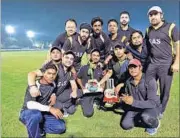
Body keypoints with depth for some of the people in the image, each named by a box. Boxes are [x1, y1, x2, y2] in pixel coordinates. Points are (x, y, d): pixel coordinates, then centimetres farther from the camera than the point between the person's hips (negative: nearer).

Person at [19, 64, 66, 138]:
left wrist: (53, 95, -2)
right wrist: (50, 108, -47)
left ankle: (38, 128, -1)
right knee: (36, 114, -41)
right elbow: (29, 104, -36)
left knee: (61, 127, -14)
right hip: (28, 113, -5)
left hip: (43, 114, 5)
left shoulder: (53, 84, -3)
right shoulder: (34, 86, -21)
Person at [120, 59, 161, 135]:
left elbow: (152, 103, -29)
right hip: (135, 107, 5)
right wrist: (124, 98, -15)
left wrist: (133, 102, -35)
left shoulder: (150, 81, -25)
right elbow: (127, 95, 9)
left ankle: (155, 124, 0)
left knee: (145, 117, -37)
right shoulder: (128, 81, -5)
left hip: (152, 107, -4)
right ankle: (147, 121, 10)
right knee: (125, 125, -12)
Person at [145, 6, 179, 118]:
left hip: (166, 64, -4)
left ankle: (160, 111, 21)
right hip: (152, 64, 5)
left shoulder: (171, 27, -2)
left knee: (164, 90, 4)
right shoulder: (148, 30, 13)